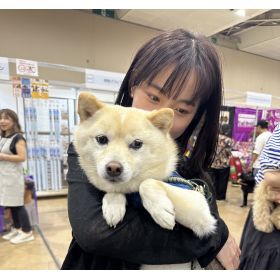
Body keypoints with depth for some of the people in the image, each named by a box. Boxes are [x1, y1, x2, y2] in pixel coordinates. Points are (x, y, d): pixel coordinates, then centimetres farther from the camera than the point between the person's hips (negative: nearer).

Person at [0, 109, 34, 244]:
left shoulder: (17, 137, -11)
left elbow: (22, 157, -20)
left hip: (13, 176, -8)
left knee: (17, 204, -3)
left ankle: (27, 232, 7)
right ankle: (17, 229, 28)